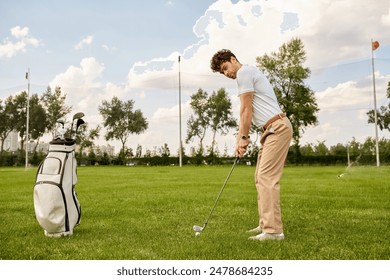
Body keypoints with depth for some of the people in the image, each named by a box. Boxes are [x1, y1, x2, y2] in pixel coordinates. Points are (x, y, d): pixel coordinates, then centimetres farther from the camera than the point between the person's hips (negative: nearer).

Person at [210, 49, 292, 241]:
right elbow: (246, 113, 20)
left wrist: (244, 137, -7)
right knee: (261, 178, 11)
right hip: (272, 130, 11)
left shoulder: (243, 72, -7)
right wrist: (240, 139, 14)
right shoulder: (248, 74, 23)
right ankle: (266, 224, 16)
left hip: (277, 128, -11)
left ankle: (273, 230, -13)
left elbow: (246, 109, -11)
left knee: (267, 177, -14)